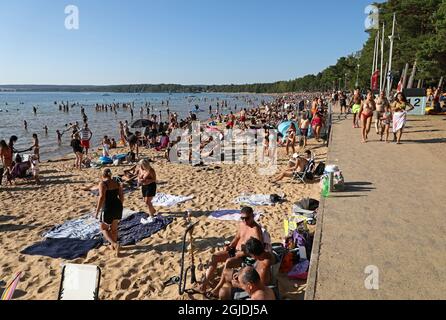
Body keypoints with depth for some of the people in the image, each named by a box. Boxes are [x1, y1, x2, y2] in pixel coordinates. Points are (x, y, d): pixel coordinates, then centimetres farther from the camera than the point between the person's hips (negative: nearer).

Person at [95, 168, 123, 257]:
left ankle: (115, 244, -5)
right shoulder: (117, 183, 6)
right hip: (118, 207, 6)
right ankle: (113, 245, 37)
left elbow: (102, 197, -19)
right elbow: (121, 196, 8)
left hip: (108, 209, -6)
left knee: (103, 228, 13)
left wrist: (97, 211, -12)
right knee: (114, 228, 24)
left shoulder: (103, 184, -11)